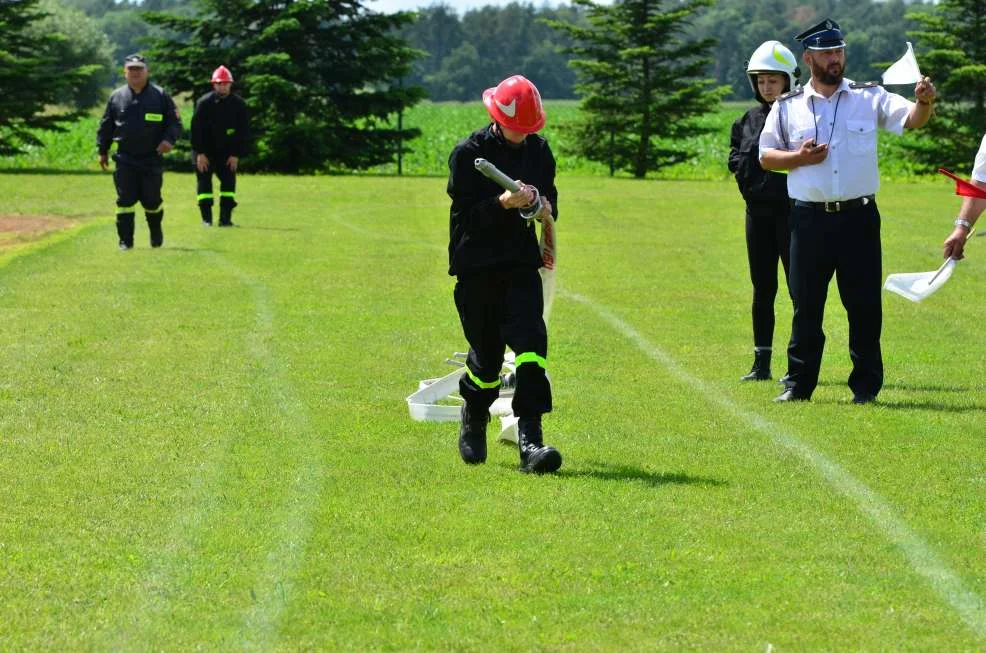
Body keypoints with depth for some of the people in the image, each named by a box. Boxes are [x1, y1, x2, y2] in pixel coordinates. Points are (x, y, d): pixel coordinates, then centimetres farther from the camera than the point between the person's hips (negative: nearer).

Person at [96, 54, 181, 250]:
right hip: (125, 159, 1)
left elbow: (175, 122, 3)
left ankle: (156, 234, 29)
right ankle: (125, 241, 1)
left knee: (151, 200, 3)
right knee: (125, 200, -4)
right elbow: (105, 126, 15)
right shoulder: (116, 97, 7)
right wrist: (103, 151, 14)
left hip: (152, 158, -1)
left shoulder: (160, 96, 3)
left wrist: (169, 140, -15)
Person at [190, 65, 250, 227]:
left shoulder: (238, 104, -4)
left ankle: (225, 218, 0)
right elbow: (196, 129, -10)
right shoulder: (204, 103, -11)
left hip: (227, 152, 2)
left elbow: (243, 132, 0)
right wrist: (200, 153, -14)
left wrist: (236, 154, -6)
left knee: (229, 182, -3)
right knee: (204, 182, -2)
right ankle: (206, 218, 2)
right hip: (205, 152, -2)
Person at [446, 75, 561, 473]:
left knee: (531, 341, -16)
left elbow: (550, 196, 20)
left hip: (522, 264, 3)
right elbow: (464, 215, -11)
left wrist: (546, 208, -5)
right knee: (486, 354, 5)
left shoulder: (539, 151, 8)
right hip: (476, 267, -2)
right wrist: (502, 204, -27)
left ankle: (530, 440, -20)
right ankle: (474, 419, 37)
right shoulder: (468, 153, -5)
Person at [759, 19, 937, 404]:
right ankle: (799, 383, 13)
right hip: (810, 220, 1)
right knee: (806, 304, 5)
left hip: (859, 217, 0)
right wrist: (798, 158, -9)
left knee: (864, 304, 2)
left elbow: (911, 119, -8)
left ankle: (866, 385, 11)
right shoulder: (788, 107, 7)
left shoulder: (870, 98, 5)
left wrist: (924, 102, -30)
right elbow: (765, 156, 10)